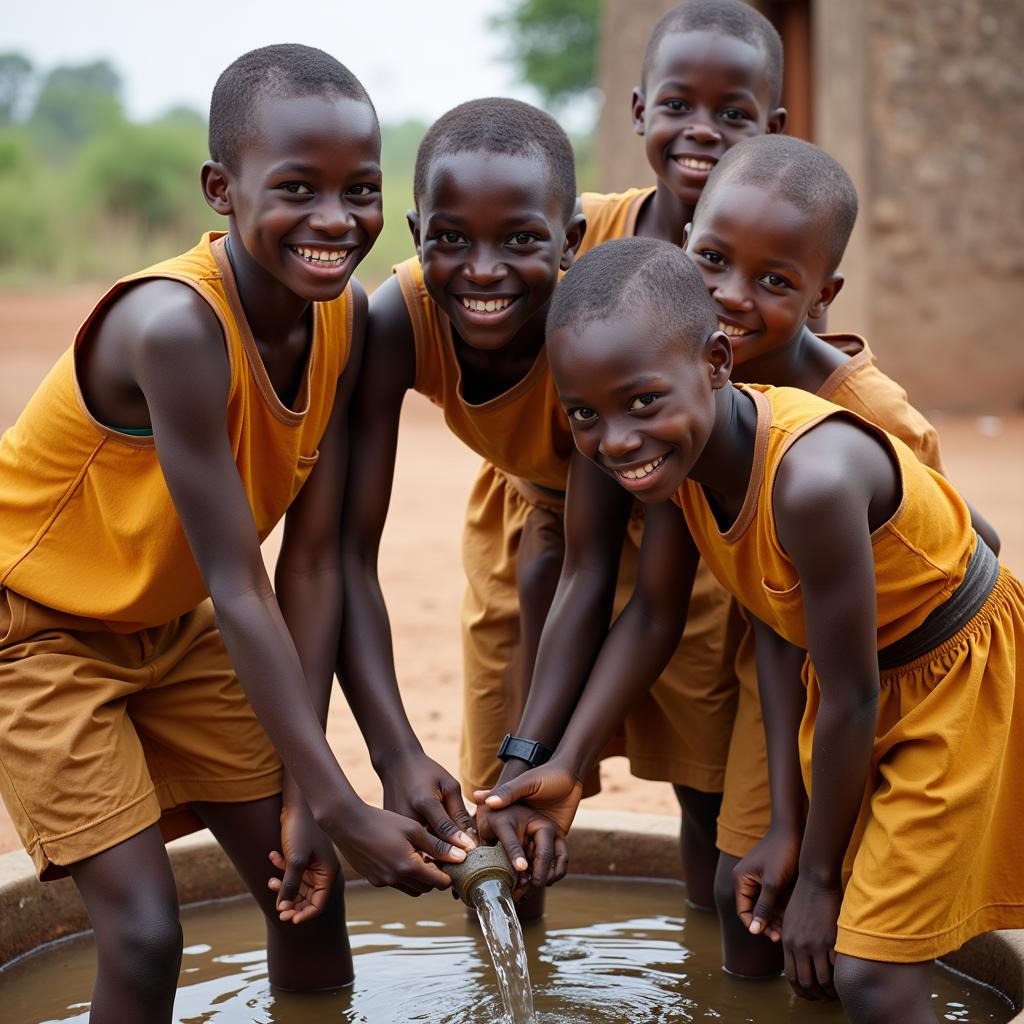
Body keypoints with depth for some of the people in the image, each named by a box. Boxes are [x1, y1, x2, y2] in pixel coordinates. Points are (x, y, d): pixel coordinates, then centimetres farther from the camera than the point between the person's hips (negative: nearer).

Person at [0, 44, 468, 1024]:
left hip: (176, 623, 7)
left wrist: (303, 795, -14)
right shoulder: (174, 323, -34)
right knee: (143, 932, -12)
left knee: (307, 891, 7)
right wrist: (341, 808, -30)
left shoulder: (345, 317, -13)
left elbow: (312, 564, -12)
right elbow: (240, 587, -32)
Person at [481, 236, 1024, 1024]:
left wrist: (821, 873, -15)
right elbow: (654, 615, -2)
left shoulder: (812, 478, -39)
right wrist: (568, 766, -8)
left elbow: (851, 701, -28)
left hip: (956, 675, -7)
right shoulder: (679, 451, -17)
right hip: (852, 675, 7)